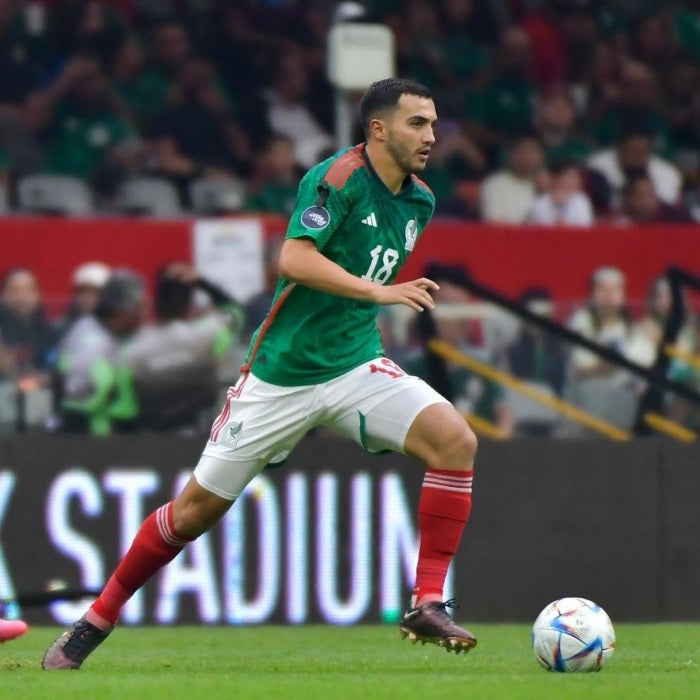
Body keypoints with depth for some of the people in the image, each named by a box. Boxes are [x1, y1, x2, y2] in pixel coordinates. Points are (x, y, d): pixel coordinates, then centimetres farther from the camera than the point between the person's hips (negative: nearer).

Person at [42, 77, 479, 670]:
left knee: (455, 440, -20)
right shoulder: (338, 178, -16)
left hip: (356, 364, 5)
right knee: (198, 506, 3)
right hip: (284, 372, -5)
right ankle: (97, 621, 21)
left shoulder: (418, 202, 7)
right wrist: (377, 291, -34)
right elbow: (295, 260, -30)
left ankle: (428, 605, -15)